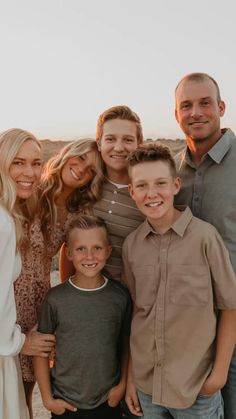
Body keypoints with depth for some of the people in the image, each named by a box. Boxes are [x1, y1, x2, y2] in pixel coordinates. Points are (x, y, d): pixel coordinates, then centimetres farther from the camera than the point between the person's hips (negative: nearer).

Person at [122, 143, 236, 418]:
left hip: (197, 385, -3)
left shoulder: (204, 236, -15)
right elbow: (136, 311, 4)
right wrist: (130, 375, 7)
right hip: (146, 383, 3)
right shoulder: (131, 245, -4)